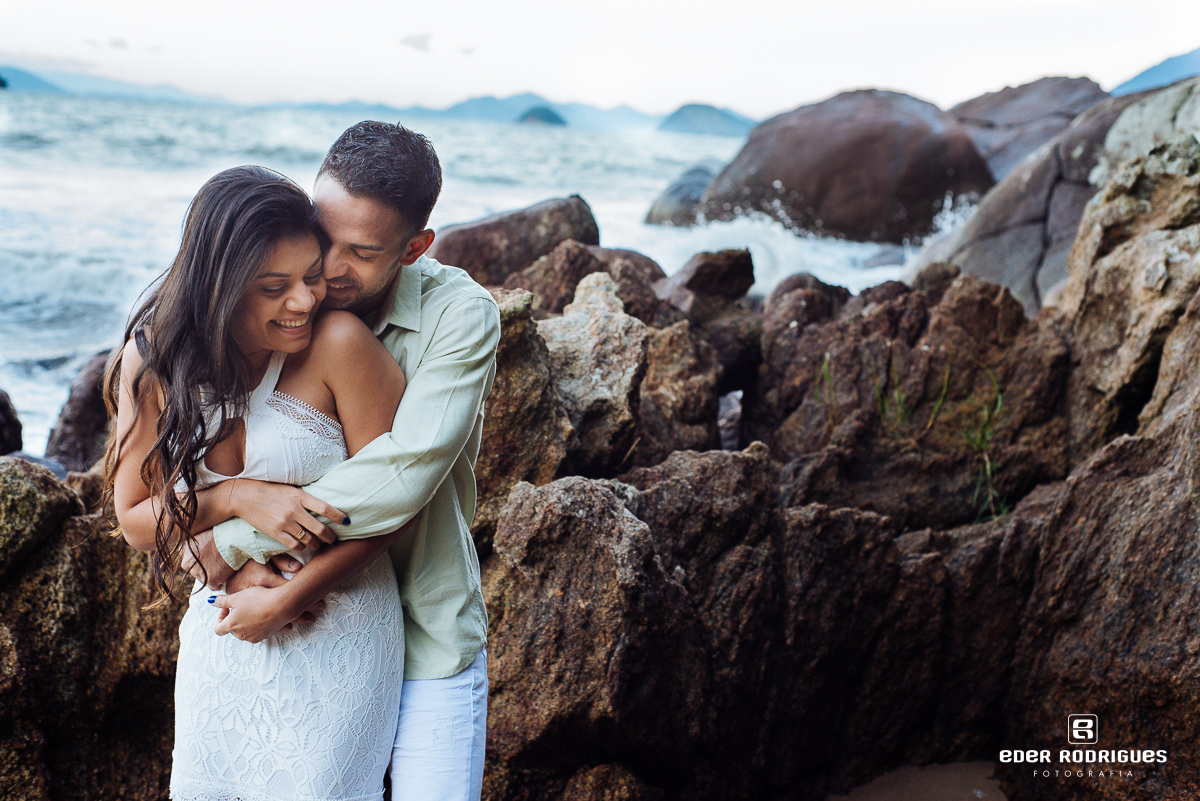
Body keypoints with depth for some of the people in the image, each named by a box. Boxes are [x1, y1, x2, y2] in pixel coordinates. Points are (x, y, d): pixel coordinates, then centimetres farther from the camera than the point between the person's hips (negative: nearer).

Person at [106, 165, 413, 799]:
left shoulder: (340, 343, -22)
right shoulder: (152, 359, -9)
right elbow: (135, 519, -3)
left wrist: (283, 600, -16)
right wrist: (235, 498, -21)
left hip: (337, 624, -4)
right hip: (218, 626, 4)